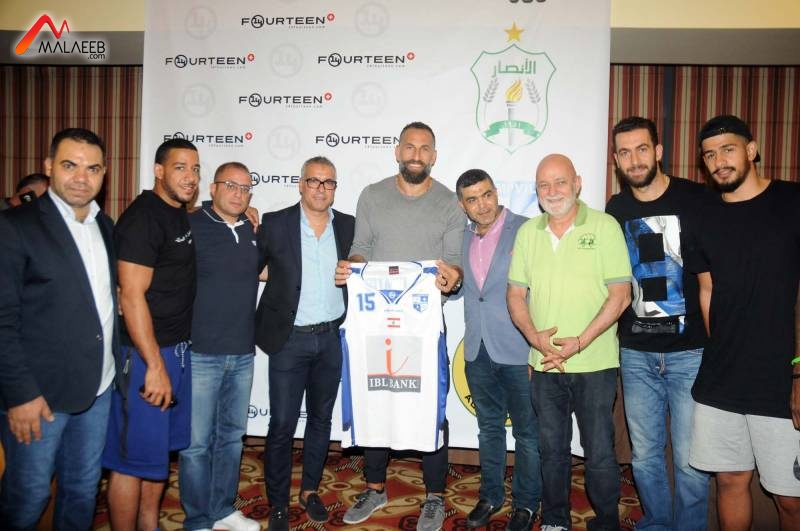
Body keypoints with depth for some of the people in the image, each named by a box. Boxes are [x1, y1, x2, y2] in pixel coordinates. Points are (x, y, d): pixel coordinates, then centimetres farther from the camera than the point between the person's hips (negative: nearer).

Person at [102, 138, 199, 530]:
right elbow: (131, 296, -20)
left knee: (160, 448, 18)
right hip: (145, 353, -9)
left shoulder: (181, 215, 10)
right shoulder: (143, 217, -15)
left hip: (177, 348, 9)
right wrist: (154, 365, -22)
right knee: (134, 458, 2)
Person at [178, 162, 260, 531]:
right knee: (197, 442, 4)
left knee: (231, 435, 16)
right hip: (201, 352, -5)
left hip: (243, 353, 5)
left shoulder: (253, 230, 8)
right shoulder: (190, 226, -8)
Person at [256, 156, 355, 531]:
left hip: (331, 338, 3)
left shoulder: (349, 226, 3)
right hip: (289, 339, -3)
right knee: (282, 425, 3)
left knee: (321, 419, 15)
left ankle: (310, 491, 34)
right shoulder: (275, 224, -5)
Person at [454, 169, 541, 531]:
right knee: (489, 428, 19)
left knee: (527, 432, 10)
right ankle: (491, 495, 36)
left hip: (519, 351, -5)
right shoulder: (463, 240, 8)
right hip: (478, 351, 5)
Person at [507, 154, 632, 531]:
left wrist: (579, 342, -16)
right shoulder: (527, 232, 7)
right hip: (544, 363, 4)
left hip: (595, 363, -3)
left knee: (599, 453, 5)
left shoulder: (604, 226, -5)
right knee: (551, 449, 15)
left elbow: (620, 295, -8)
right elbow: (515, 294, 7)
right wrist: (535, 336, -9)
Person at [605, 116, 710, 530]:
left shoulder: (697, 199, -6)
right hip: (635, 353, 4)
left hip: (690, 351, -3)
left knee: (689, 459, 4)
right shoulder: (616, 209, 7)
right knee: (644, 454, 14)